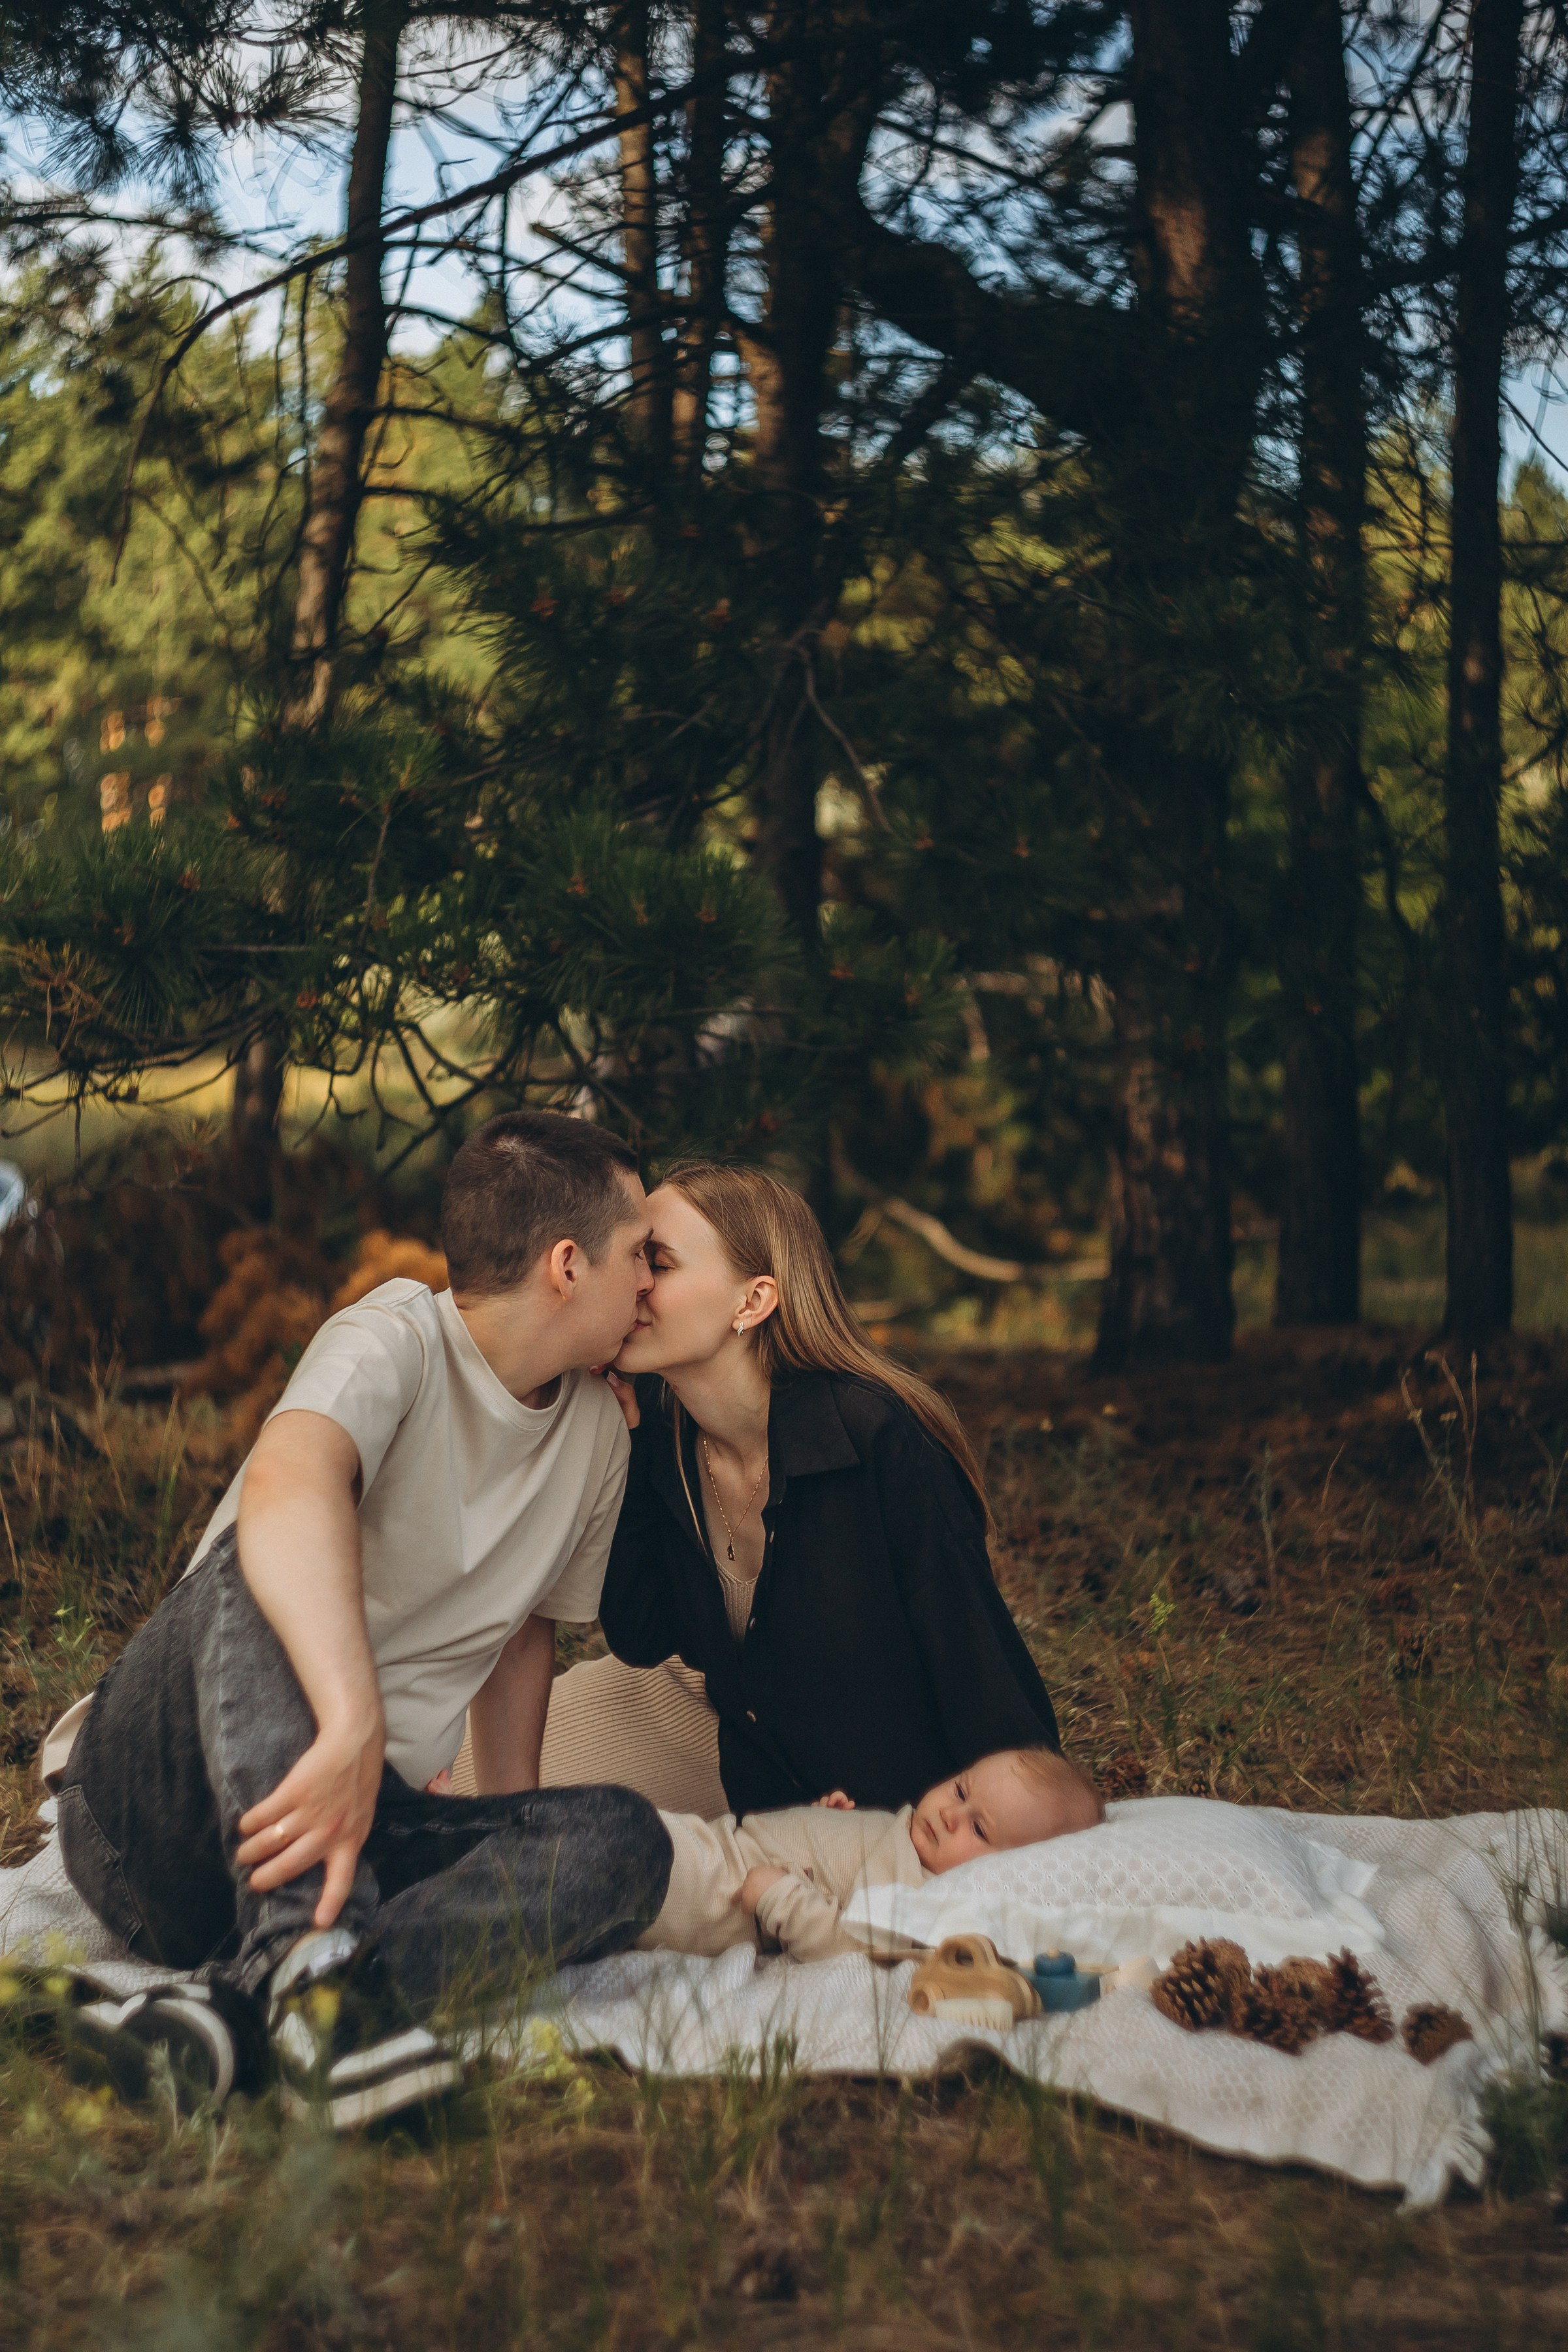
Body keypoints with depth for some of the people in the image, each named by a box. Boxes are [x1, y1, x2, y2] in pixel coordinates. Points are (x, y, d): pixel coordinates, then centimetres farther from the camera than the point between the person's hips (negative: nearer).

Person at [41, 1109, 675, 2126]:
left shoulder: (600, 1433, 12)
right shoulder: (395, 1341, -12)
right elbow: (288, 1483, -35)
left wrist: (510, 1855, 15)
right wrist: (353, 1727, -49)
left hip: (362, 1819, 6)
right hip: (157, 1820, -6)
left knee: (622, 1840, -22)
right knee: (267, 1563, -34)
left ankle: (224, 2016, -39)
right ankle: (306, 1961, -46)